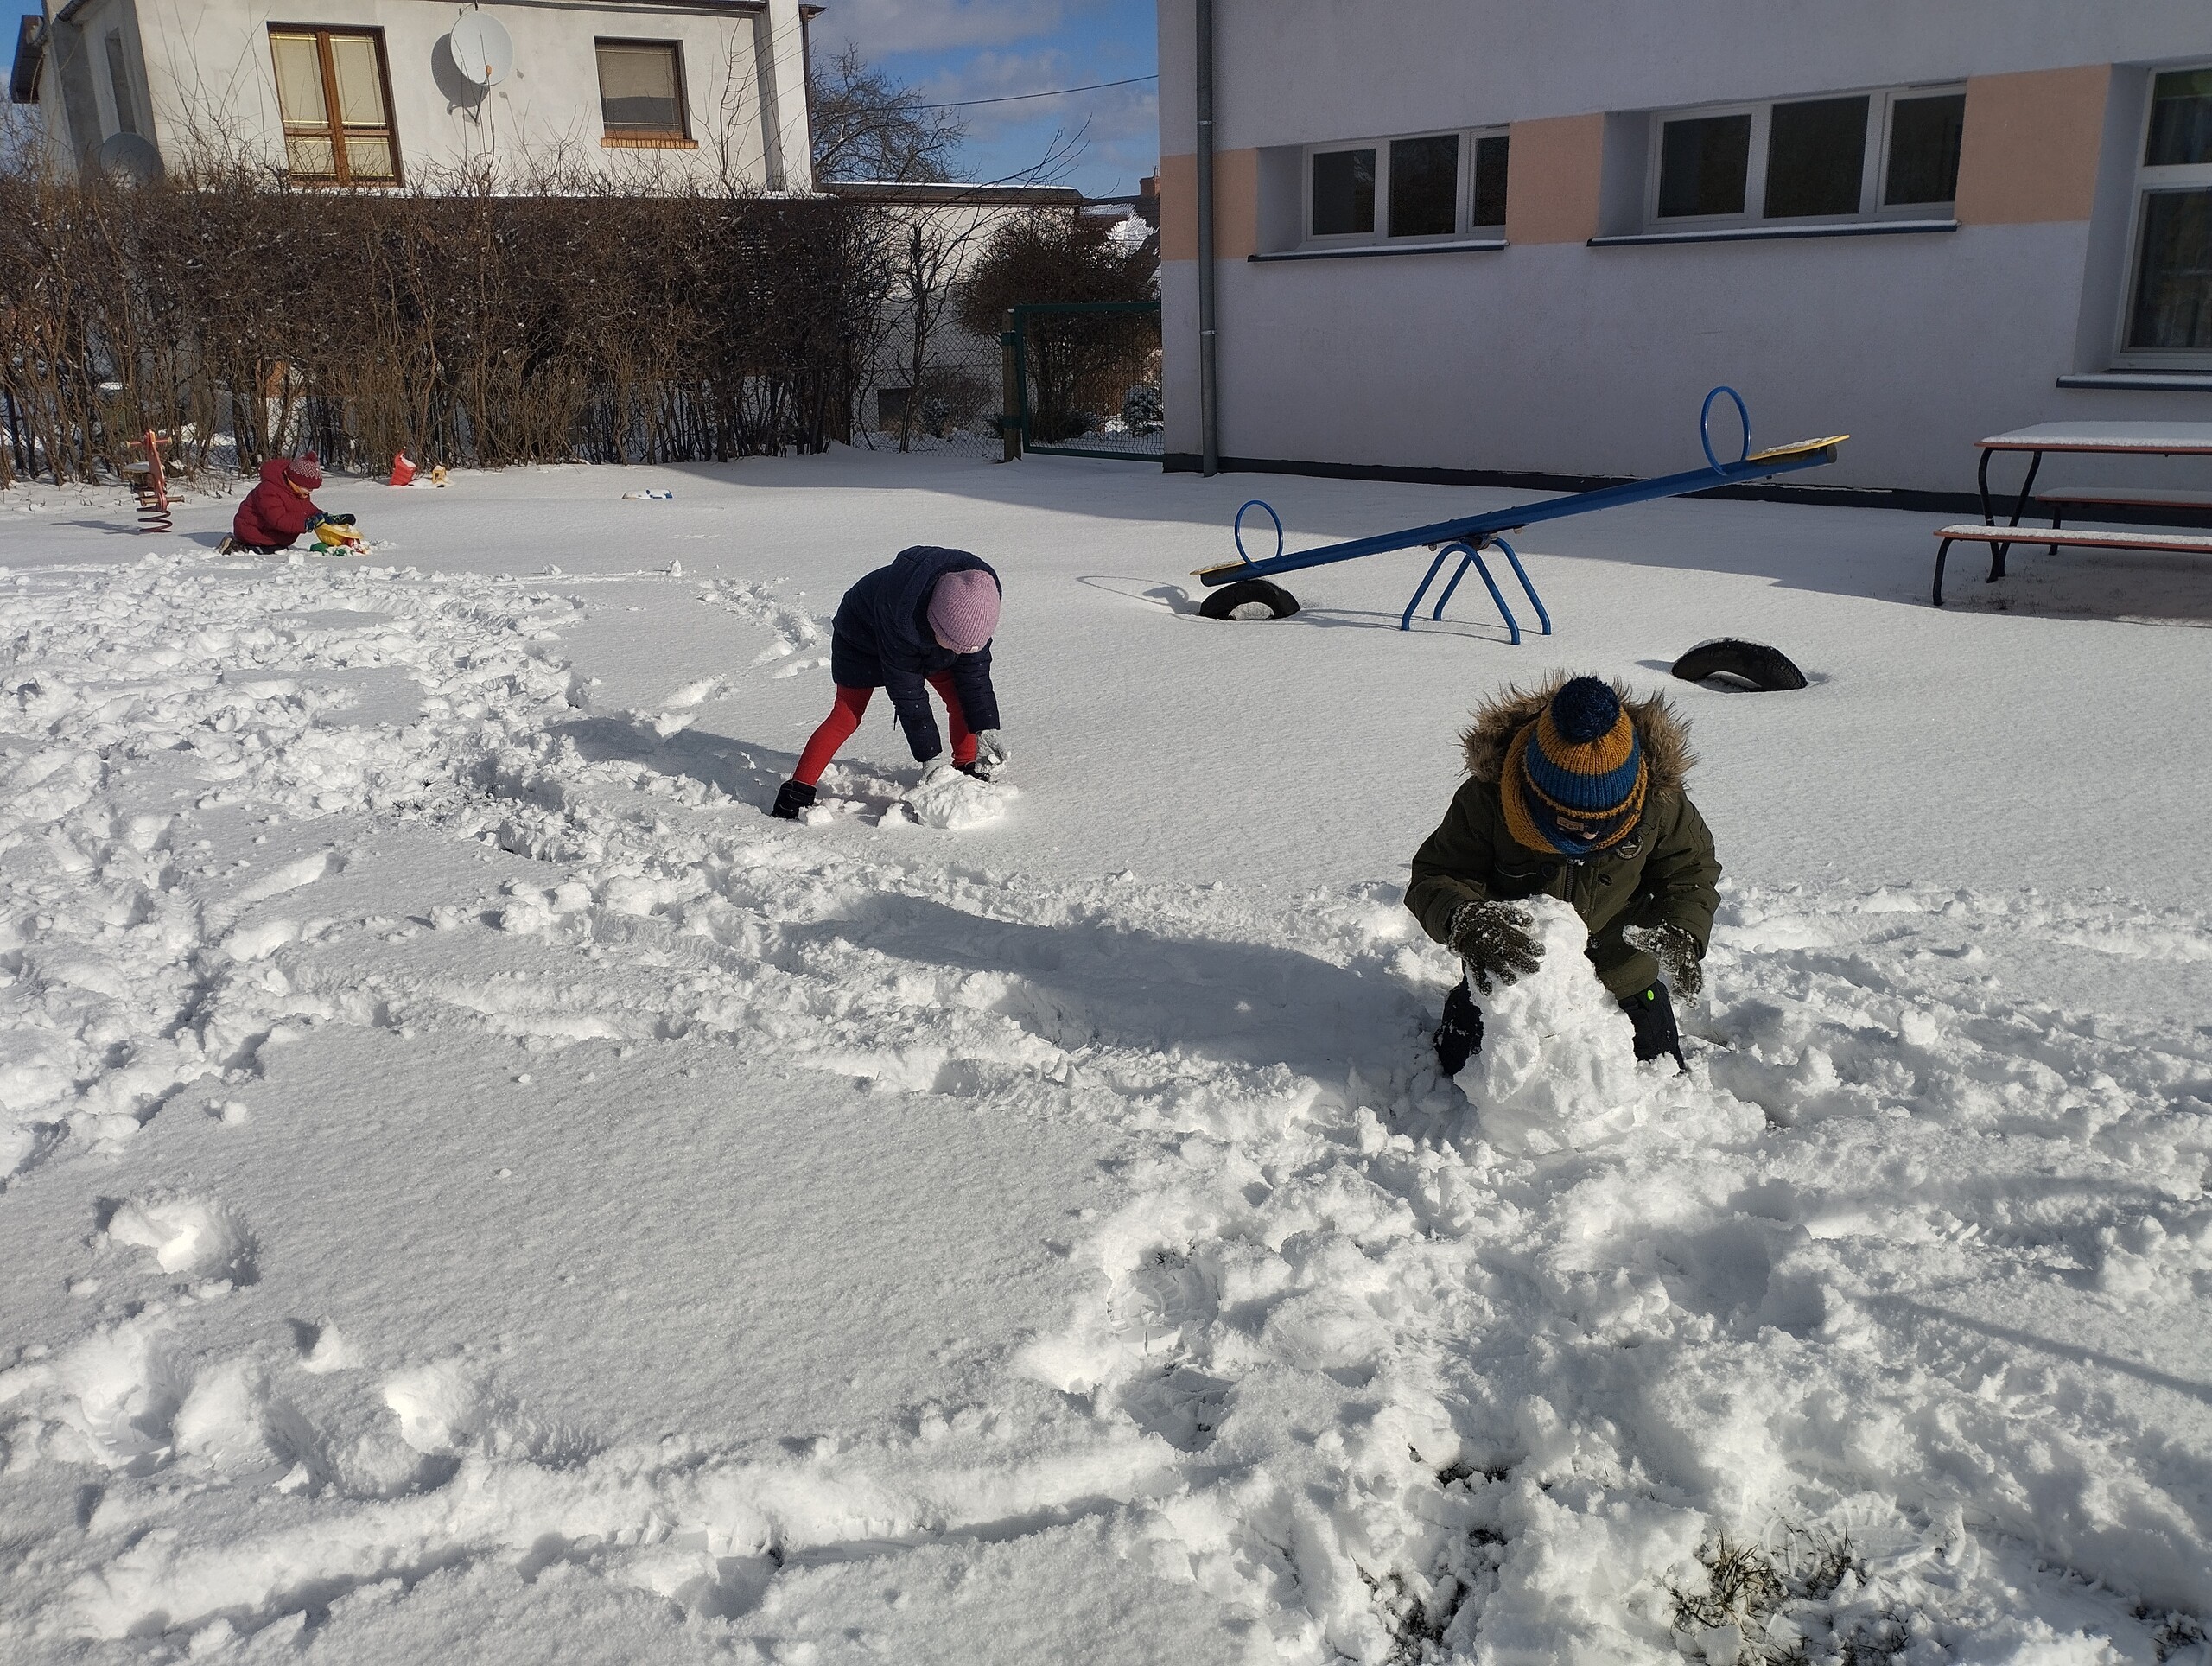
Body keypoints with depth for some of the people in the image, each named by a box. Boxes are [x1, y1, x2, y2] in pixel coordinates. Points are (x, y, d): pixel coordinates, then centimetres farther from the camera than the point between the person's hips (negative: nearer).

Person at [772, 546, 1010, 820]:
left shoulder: (973, 605, -33)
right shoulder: (899, 614, -46)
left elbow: (975, 671, -18)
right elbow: (907, 694, -36)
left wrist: (987, 728, -22)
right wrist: (929, 756, -32)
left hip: (925, 638, 5)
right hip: (864, 634, -5)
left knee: (962, 699, -5)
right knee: (847, 715, -11)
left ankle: (967, 769, 15)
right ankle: (797, 790, -8)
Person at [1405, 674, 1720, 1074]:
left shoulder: (1659, 801, -22)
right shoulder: (1486, 800, -28)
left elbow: (1691, 871, -6)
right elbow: (1434, 879, -23)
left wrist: (1681, 935, -26)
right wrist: (1464, 922, -46)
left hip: (1622, 977, 2)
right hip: (1510, 972, -1)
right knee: (1461, 1071, 10)